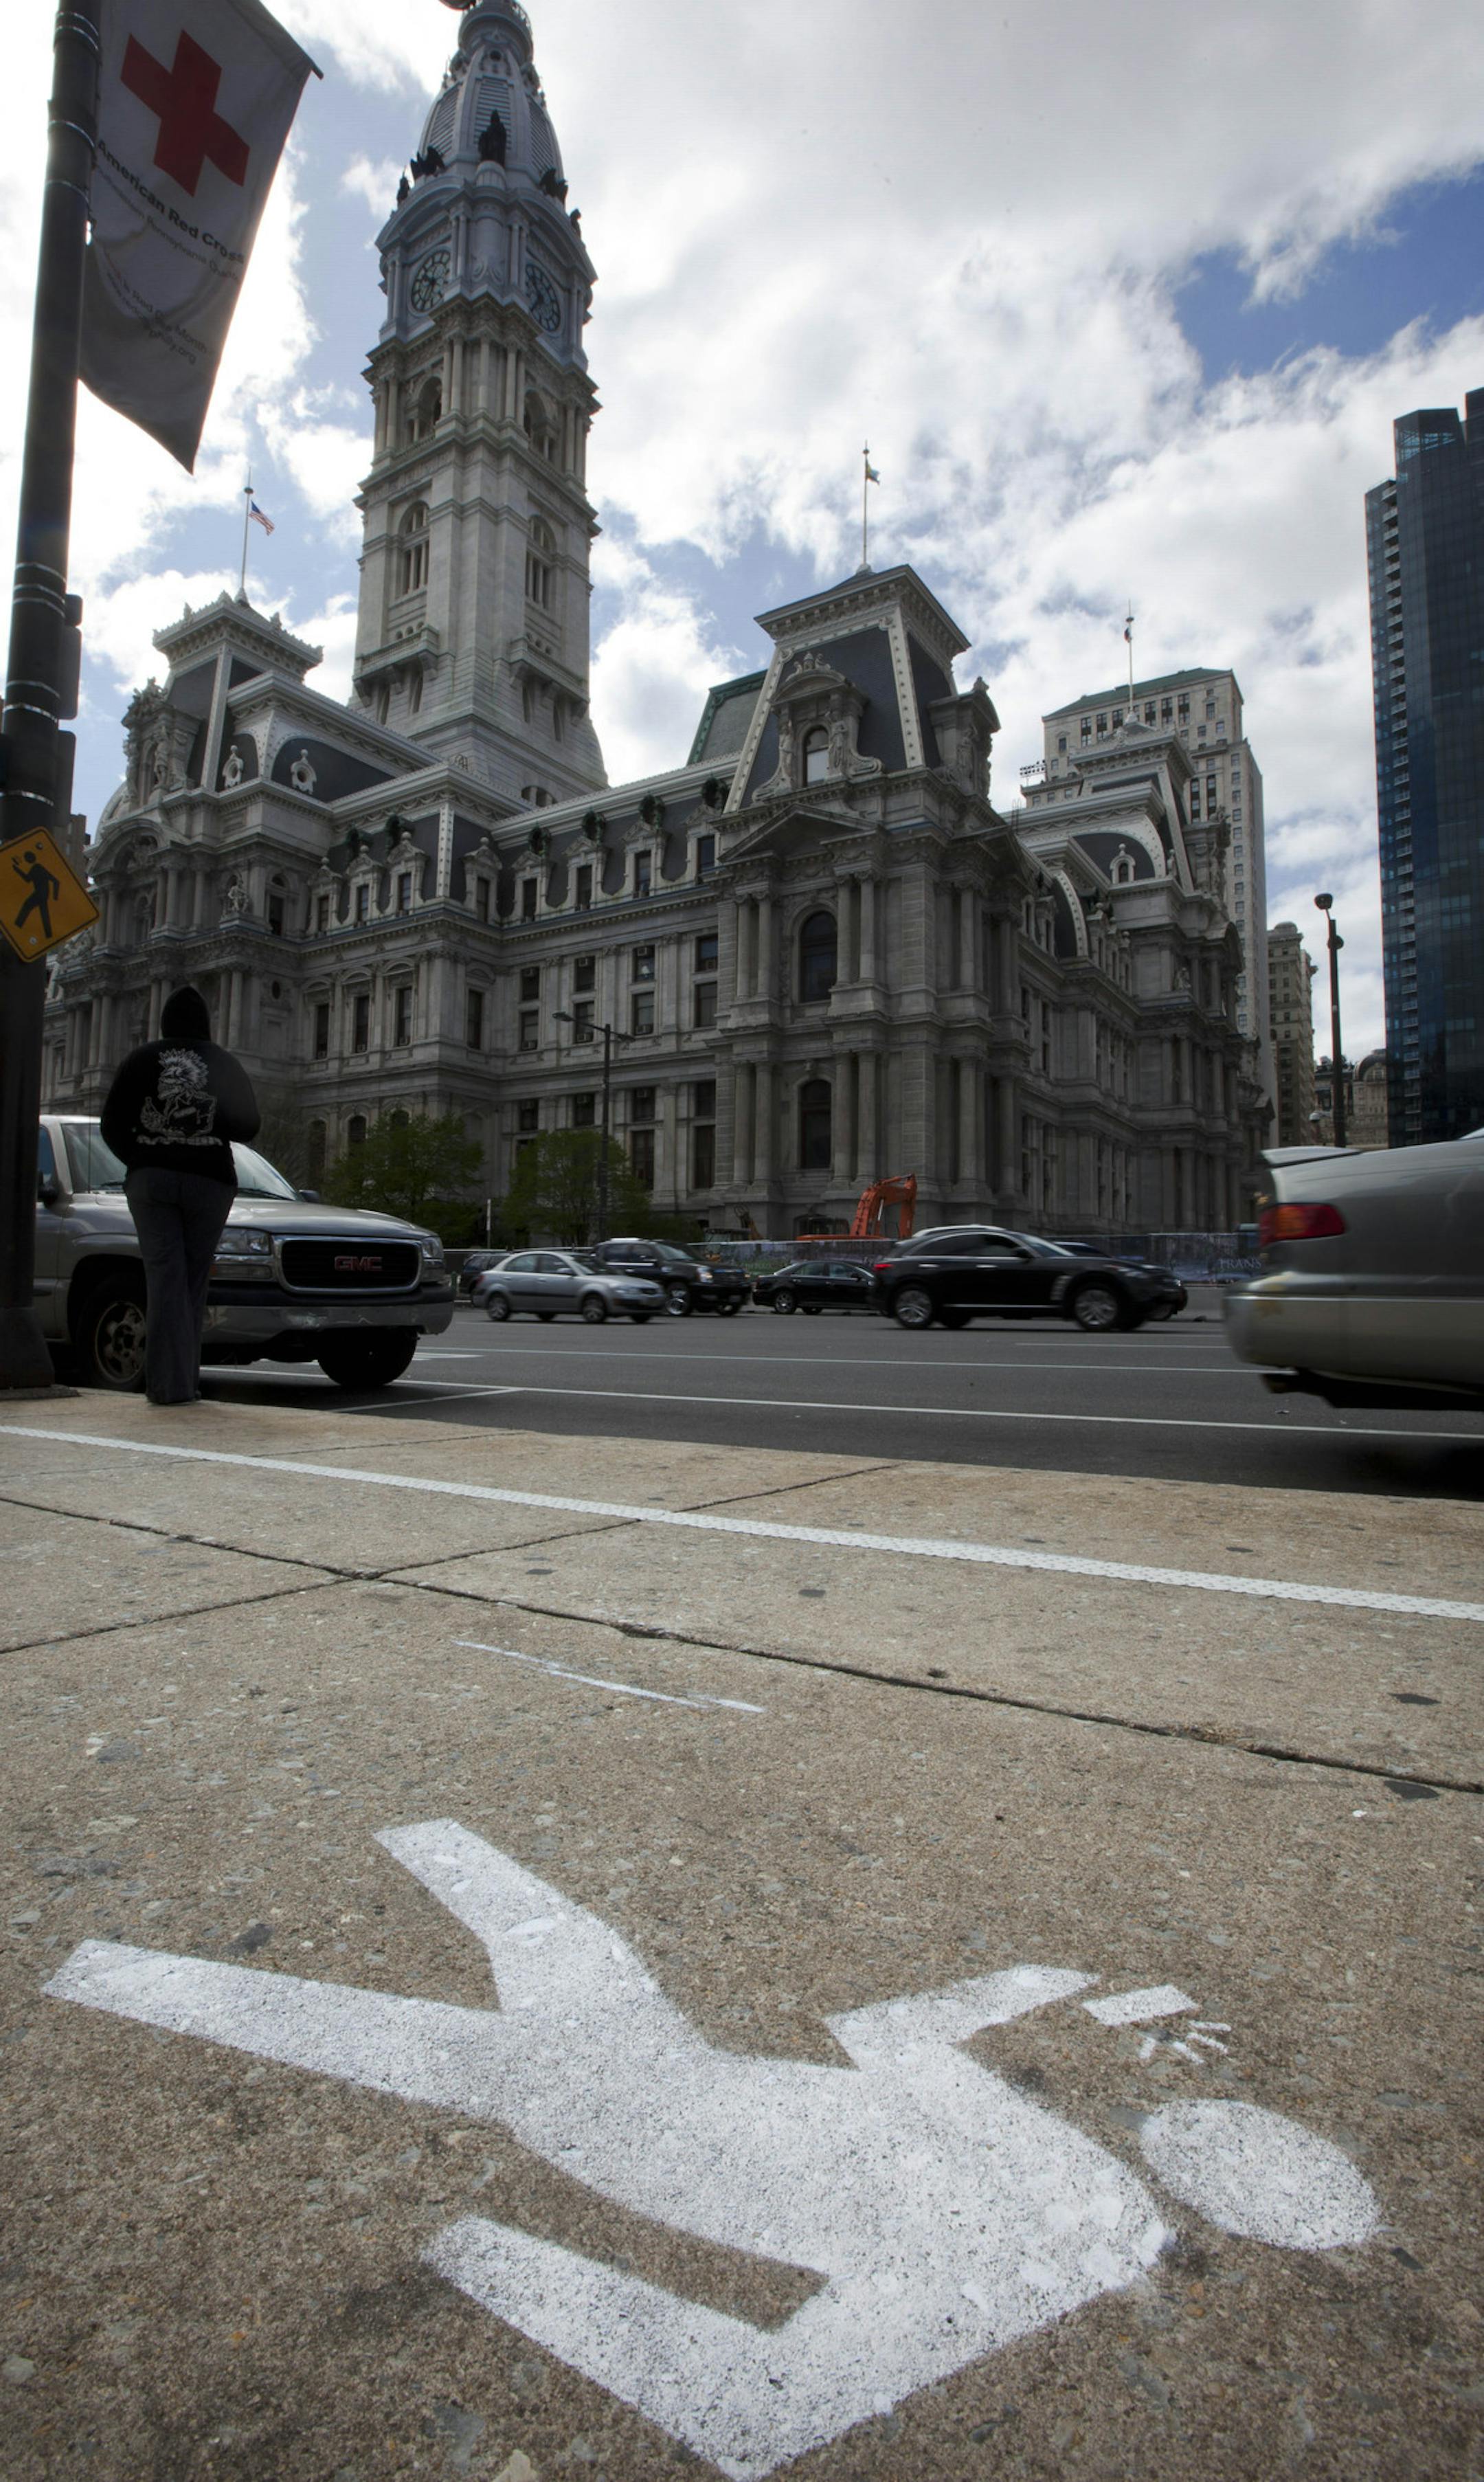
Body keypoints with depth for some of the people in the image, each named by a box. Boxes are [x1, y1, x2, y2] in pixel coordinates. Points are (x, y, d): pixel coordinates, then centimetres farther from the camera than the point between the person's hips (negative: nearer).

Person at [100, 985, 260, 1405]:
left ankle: (171, 1383, -7)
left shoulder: (143, 1059, 5)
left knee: (165, 1279, -2)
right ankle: (185, 1377, 7)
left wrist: (139, 1162, 18)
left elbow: (112, 1126, 2)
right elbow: (248, 1127, 7)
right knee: (194, 1280, 6)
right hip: (209, 1181, 0)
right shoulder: (225, 1064, 6)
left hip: (150, 1180, 0)